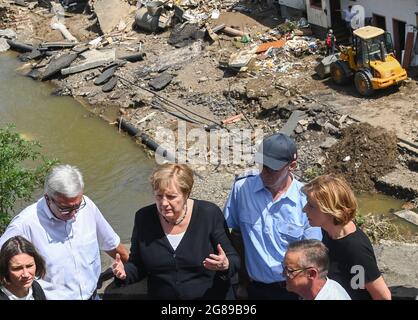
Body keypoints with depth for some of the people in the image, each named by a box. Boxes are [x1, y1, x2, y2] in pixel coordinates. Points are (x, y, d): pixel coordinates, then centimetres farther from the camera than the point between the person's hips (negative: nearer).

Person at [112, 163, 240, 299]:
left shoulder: (209, 214, -15)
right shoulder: (144, 218, -8)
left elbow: (234, 259, -9)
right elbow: (138, 267, 0)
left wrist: (225, 265, -29)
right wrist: (125, 272, -19)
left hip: (212, 295, -2)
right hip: (160, 295, 2)